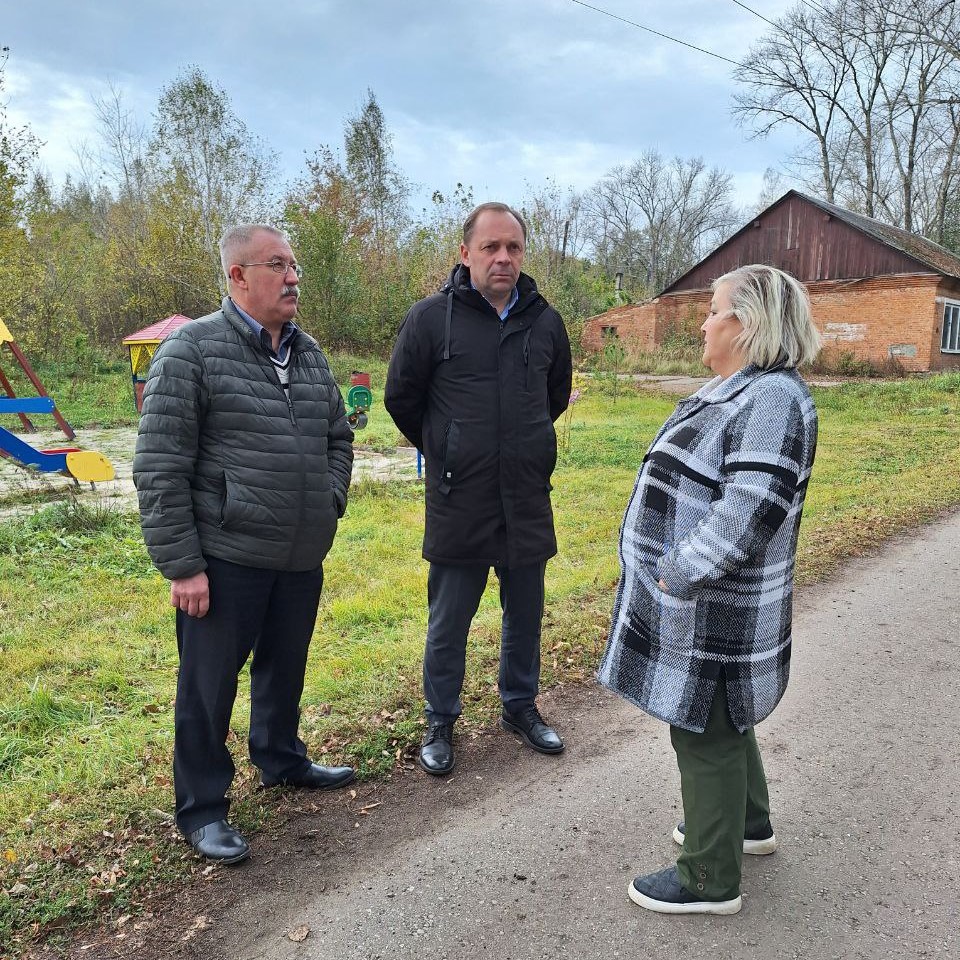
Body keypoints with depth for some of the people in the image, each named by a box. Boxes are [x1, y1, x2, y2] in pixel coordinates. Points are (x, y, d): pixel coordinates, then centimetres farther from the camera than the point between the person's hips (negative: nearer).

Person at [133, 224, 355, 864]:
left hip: (302, 559, 6)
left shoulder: (309, 353, 10)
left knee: (285, 669, 21)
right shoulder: (192, 350, -10)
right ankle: (201, 807, 26)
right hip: (226, 560, -6)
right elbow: (160, 468, -13)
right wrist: (181, 564, -15)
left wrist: (330, 505, 9)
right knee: (210, 684, 7)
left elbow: (338, 437, 21)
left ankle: (282, 761, 44)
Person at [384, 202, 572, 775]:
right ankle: (441, 722, 30)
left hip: (528, 501, 4)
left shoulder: (545, 320, 4)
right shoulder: (431, 317, -7)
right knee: (448, 623, 10)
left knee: (526, 615, 17)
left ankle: (521, 707, 39)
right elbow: (402, 399, 2)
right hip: (458, 504, -3)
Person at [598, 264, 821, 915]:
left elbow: (748, 513, -30)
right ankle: (749, 825, 45)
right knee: (721, 718, 24)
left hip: (714, 609, -10)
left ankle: (711, 880, 23)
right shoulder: (737, 390, 11)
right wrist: (672, 572, 17)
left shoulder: (774, 399, -21)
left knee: (705, 733, 4)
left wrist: (677, 577, -25)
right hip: (701, 596, 10)